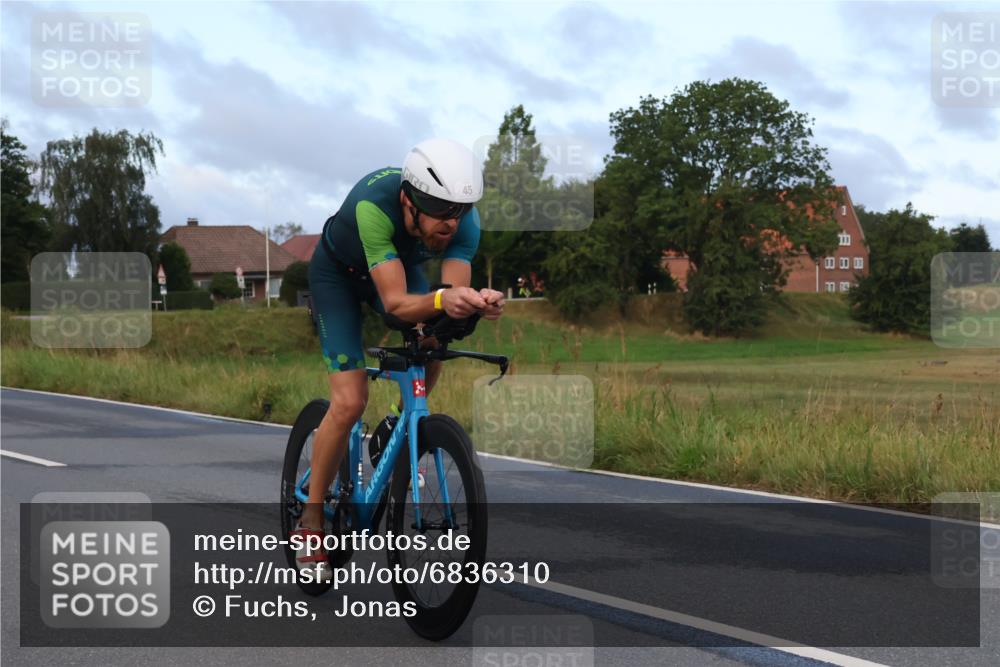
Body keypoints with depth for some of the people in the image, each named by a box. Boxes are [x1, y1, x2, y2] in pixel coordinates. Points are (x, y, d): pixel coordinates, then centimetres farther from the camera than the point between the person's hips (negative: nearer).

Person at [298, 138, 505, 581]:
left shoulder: (464, 217, -30)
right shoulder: (374, 204, -43)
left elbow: (454, 289, -32)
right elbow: (395, 302, -44)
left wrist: (476, 302, -54)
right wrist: (442, 299, -63)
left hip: (400, 264, 5)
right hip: (339, 272, -5)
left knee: (429, 357, -21)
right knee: (349, 402, -16)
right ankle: (311, 519, -1)